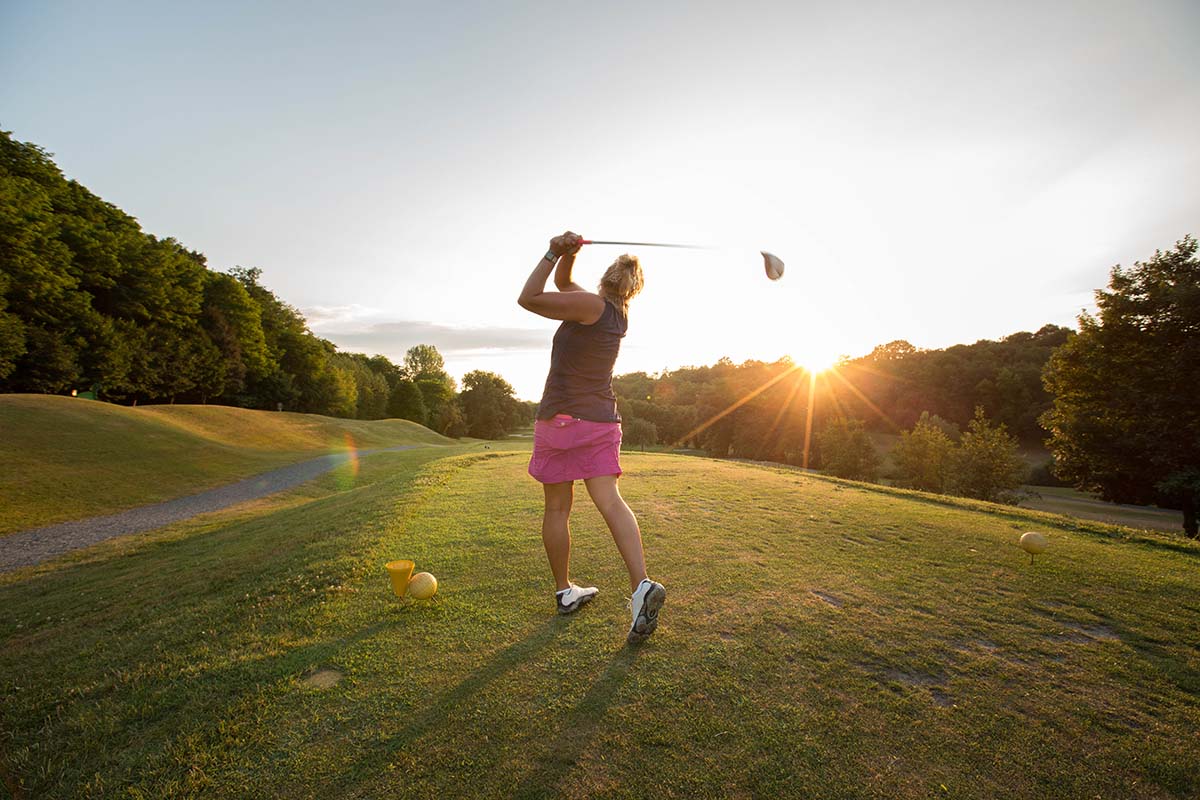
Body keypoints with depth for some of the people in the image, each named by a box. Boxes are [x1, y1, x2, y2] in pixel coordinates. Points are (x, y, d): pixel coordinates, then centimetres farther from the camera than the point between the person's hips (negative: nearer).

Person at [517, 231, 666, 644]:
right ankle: (641, 584, -17)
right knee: (610, 501, -3)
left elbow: (528, 298, -6)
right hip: (602, 420, 6)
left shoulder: (593, 304, -10)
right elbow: (563, 283, 22)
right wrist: (567, 255, 7)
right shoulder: (618, 315, 13)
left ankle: (565, 591, 18)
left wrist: (554, 253, -2)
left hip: (560, 418, -6)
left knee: (557, 508, 7)